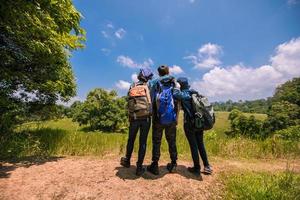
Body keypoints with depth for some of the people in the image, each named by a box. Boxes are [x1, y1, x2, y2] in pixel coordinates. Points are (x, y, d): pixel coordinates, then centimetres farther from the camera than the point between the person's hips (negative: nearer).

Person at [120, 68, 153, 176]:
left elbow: (129, 103, 7)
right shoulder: (147, 87, 0)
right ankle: (139, 167, 14)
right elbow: (150, 102, -5)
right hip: (145, 117, -3)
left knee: (131, 140, 20)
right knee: (143, 142, 7)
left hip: (134, 118, 3)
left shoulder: (131, 87, 9)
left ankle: (127, 161, 39)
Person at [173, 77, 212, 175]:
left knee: (193, 146, 6)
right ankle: (207, 166, 26)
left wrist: (176, 87, -13)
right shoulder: (195, 92, 8)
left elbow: (175, 94, -29)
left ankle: (197, 168, 19)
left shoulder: (183, 94, -12)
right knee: (200, 144, 17)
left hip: (189, 123, -6)